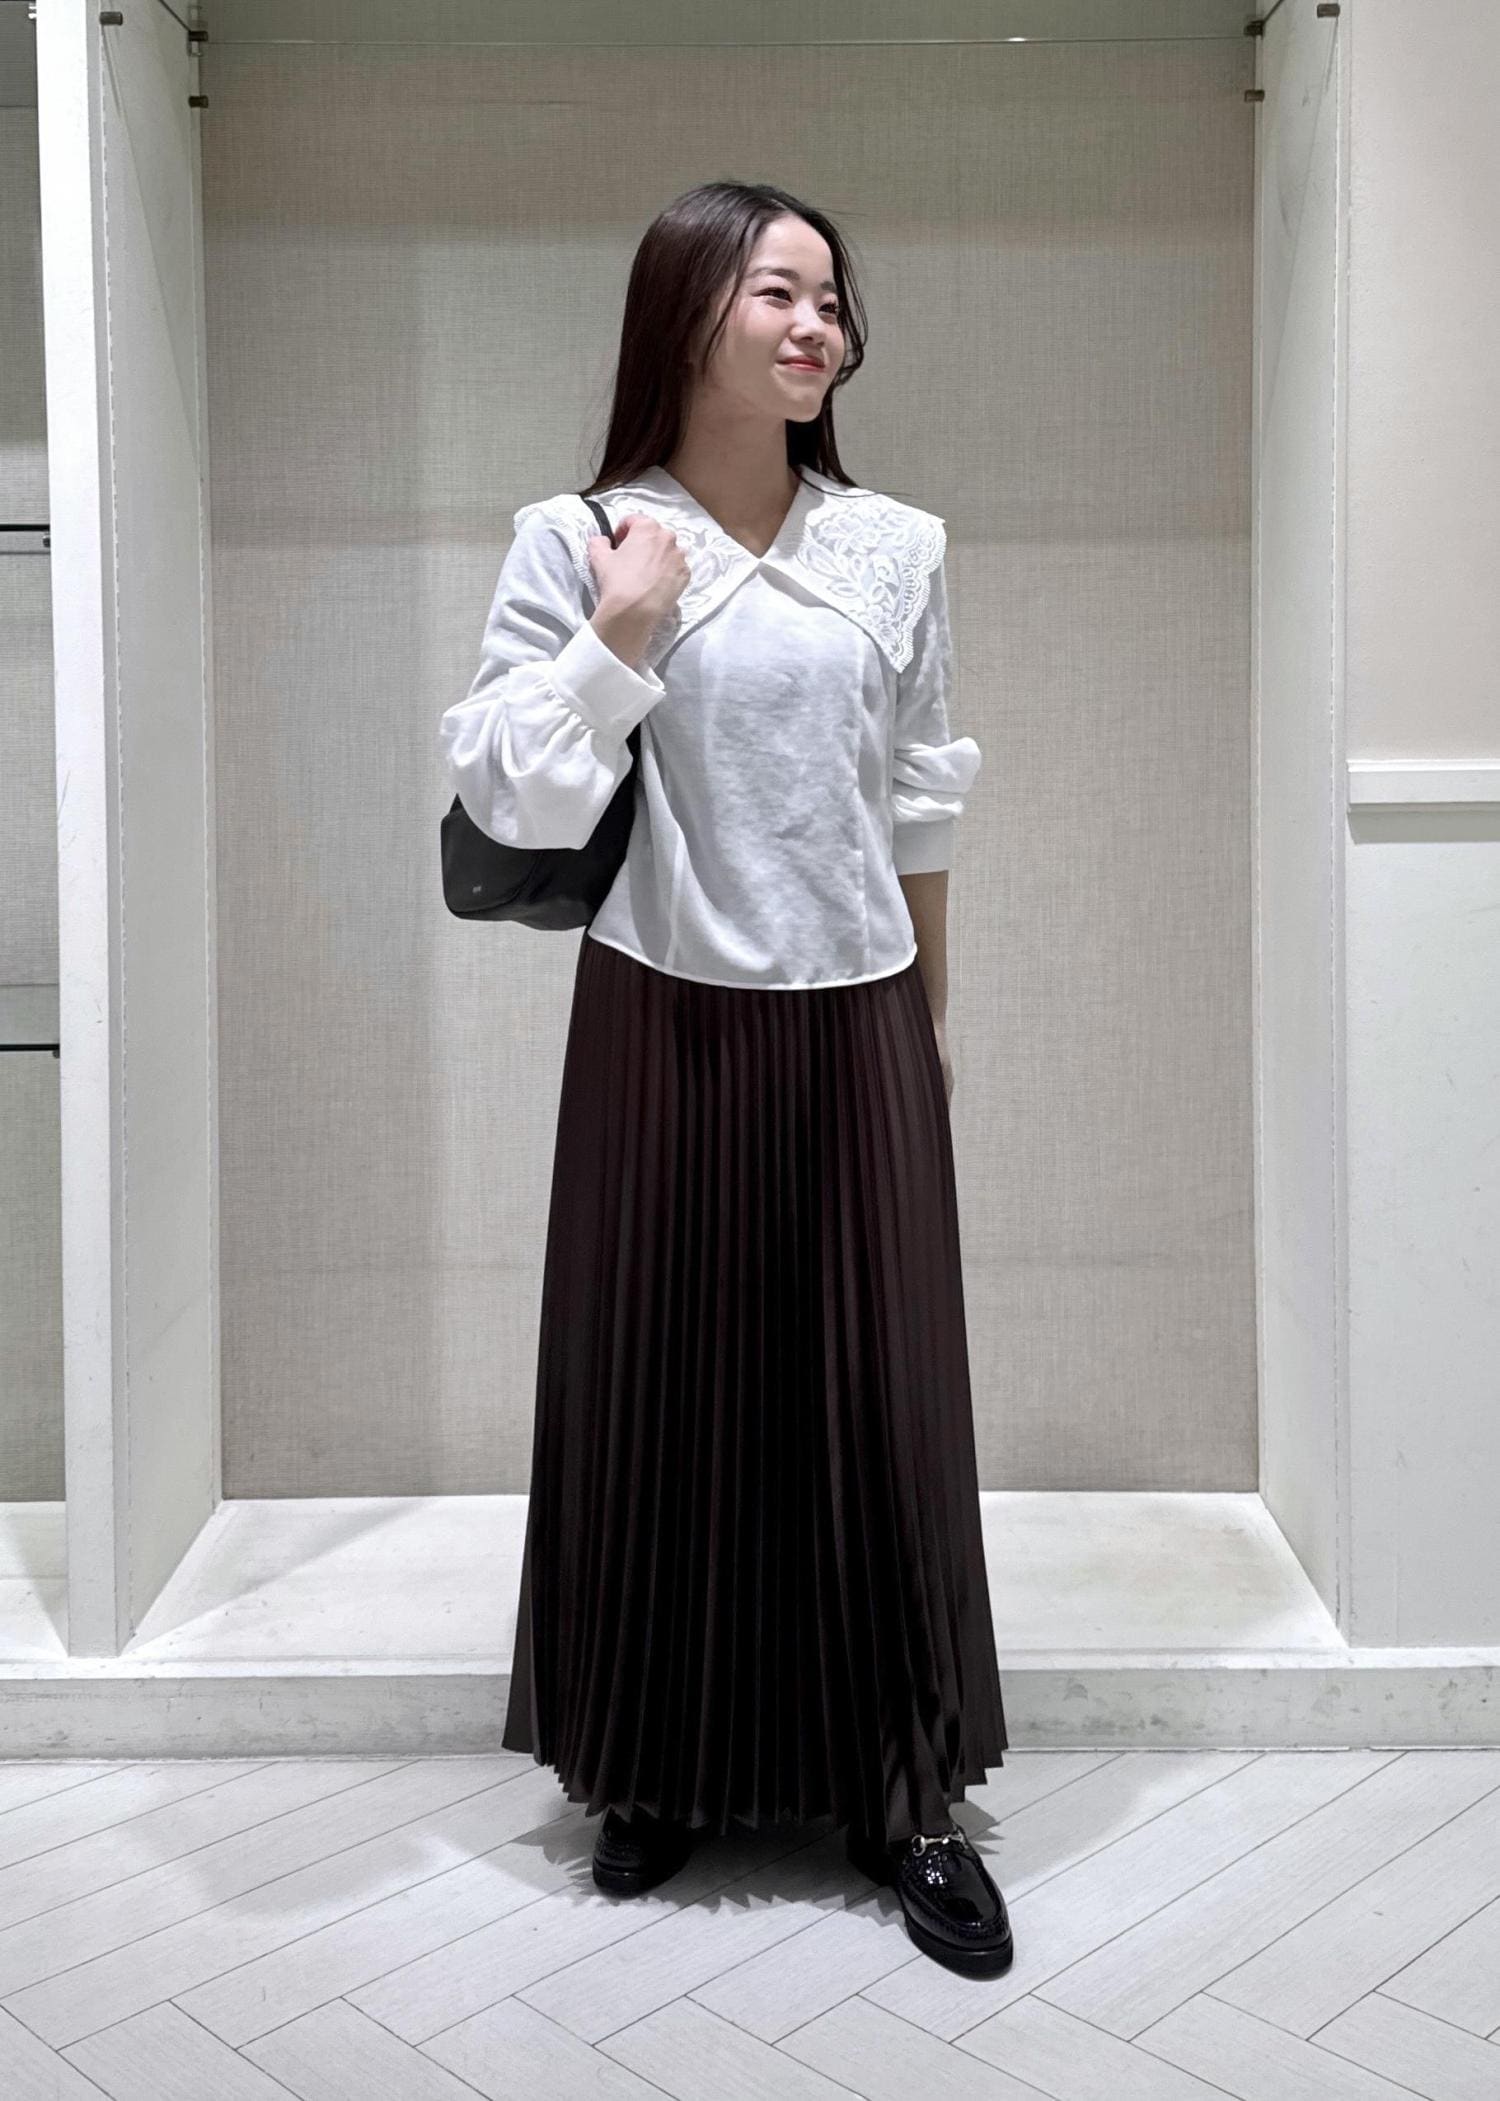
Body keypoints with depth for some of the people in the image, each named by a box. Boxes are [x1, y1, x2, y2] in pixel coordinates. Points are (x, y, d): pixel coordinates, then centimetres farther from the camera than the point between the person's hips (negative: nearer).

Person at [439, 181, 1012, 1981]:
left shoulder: (896, 547, 4)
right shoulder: (574, 542, -2)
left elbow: (918, 812, 10)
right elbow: (511, 797, -9)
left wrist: (932, 1016, 13)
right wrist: (623, 628, -16)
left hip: (855, 1030, 2)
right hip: (664, 1026, -1)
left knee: (880, 1396, 5)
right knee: (660, 1387, 7)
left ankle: (911, 1795, 20)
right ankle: (666, 1770, 27)